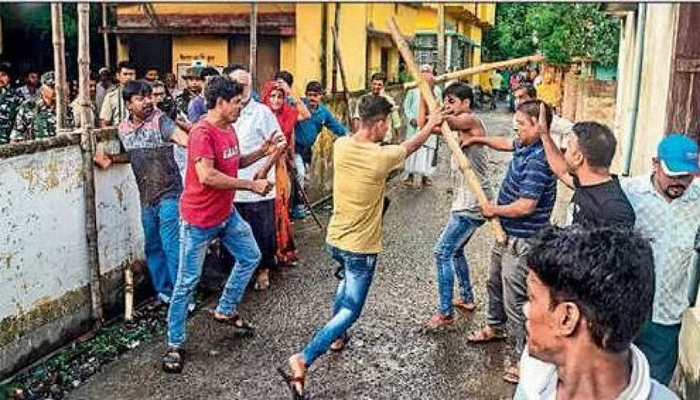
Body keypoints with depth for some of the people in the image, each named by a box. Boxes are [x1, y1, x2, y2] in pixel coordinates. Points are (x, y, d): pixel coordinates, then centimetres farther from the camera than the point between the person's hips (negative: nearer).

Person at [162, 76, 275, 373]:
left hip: (227, 214, 9)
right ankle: (174, 345, 12)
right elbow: (207, 176, -32)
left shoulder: (229, 129, 6)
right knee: (187, 282, 0)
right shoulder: (202, 133, -22)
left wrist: (261, 152, 4)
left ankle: (225, 311, 35)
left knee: (250, 257, 20)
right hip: (199, 219, -9)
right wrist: (252, 185, -26)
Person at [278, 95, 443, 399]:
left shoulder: (340, 146, -8)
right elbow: (413, 145, 0)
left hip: (335, 239, 7)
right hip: (361, 247, -7)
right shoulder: (382, 157, -21)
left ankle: (338, 337, 47)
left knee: (347, 281, 36)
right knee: (350, 311, 2)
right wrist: (431, 123, 18)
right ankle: (304, 360, -11)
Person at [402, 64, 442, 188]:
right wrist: (411, 118, -10)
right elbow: (406, 105, 3)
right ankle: (411, 173, 14)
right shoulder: (413, 88, 1)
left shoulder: (436, 90, 6)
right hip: (415, 124, -1)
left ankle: (425, 174, 8)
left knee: (428, 149, 0)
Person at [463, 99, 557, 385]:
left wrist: (493, 210, -16)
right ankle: (495, 328, 53)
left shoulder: (538, 160, -28)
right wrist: (479, 140, 20)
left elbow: (525, 206, -31)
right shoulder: (524, 147, 1)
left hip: (521, 243, -11)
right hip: (506, 234, 11)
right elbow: (508, 144, 26)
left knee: (515, 301, -2)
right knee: (496, 283, 29)